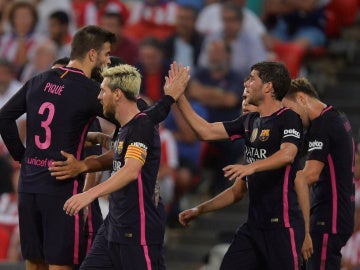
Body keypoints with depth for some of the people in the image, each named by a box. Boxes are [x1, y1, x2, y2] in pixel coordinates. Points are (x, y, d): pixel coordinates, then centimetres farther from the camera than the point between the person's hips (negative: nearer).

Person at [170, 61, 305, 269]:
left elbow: (288, 154, -26)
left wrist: (252, 166, -41)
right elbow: (206, 131, 19)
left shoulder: (288, 119, -8)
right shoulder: (250, 121, 16)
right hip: (254, 223, 8)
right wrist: (178, 97, 17)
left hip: (282, 224, -8)